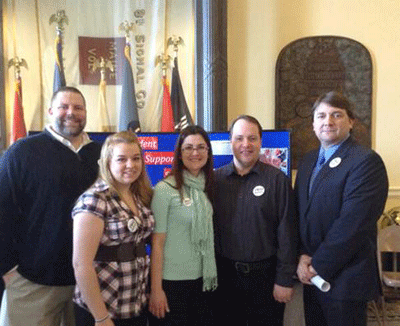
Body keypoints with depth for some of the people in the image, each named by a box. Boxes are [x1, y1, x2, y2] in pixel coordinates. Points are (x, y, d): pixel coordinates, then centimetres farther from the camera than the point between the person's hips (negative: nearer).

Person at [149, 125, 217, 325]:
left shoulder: (207, 188, 4)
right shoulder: (165, 189, -13)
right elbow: (157, 243, -12)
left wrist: (212, 276, 8)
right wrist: (156, 289, -12)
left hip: (202, 279, 6)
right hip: (172, 280, -5)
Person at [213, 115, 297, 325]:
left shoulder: (277, 180, -6)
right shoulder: (215, 179, 0)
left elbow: (287, 233, -6)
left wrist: (285, 279, -8)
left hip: (265, 274, -2)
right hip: (225, 274, 2)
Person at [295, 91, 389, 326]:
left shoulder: (366, 161, -14)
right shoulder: (309, 161, 9)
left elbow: (352, 224, -21)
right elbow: (299, 212, 7)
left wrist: (317, 265, -16)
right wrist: (303, 256, -6)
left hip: (344, 278, -6)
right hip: (313, 276, 6)